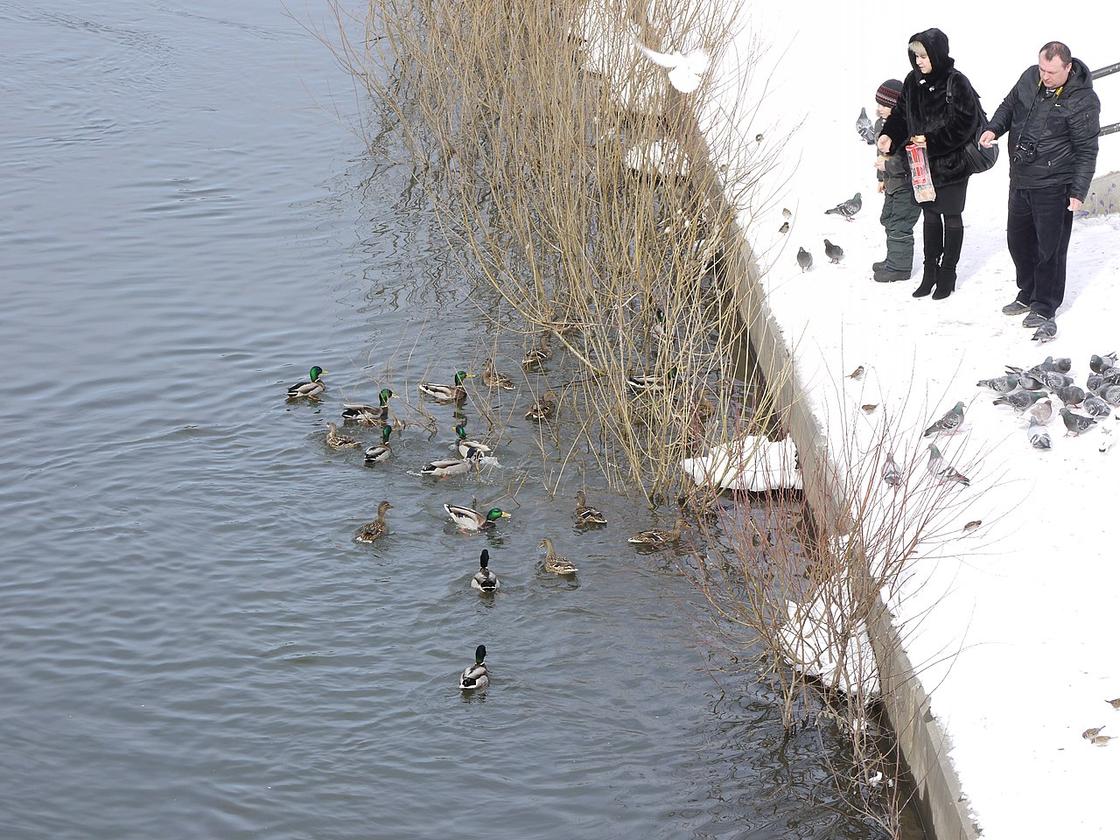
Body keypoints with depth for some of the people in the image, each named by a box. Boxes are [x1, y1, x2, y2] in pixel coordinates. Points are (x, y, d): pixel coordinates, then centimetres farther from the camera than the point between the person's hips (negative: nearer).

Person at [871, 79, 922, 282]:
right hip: (893, 184, 10)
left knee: (900, 226, -5)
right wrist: (882, 178, 23)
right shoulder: (881, 124, 4)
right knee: (888, 220, 21)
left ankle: (899, 267, 5)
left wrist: (888, 165, -28)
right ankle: (894, 260, 35)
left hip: (908, 186, -10)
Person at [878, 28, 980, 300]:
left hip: (951, 162, -6)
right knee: (929, 215, 15)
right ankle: (930, 271, 25)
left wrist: (931, 141, -24)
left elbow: (962, 124, -21)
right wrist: (889, 135, -9)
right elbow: (902, 113, 9)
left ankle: (948, 273, 19)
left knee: (951, 217, 8)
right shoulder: (914, 81, 1)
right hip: (923, 162, 6)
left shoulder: (956, 83, -19)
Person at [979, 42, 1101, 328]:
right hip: (1020, 181, 7)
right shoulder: (1030, 77, 0)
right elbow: (1009, 106, 18)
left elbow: (1086, 151, -13)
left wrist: (1078, 192, -16)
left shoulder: (1082, 101, -18)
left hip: (1053, 186, -7)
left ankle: (1045, 307, 13)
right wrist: (994, 129, -2)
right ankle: (1027, 294, 36)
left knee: (1050, 247, 0)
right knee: (1018, 239, 18)